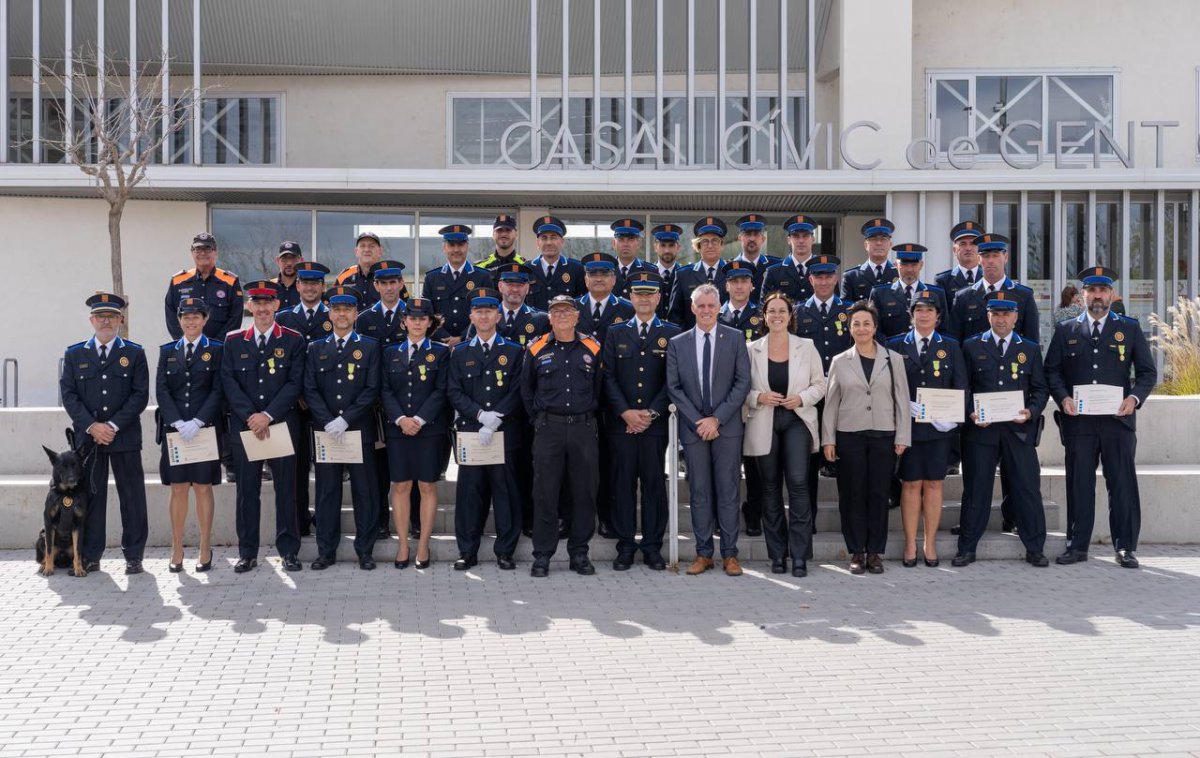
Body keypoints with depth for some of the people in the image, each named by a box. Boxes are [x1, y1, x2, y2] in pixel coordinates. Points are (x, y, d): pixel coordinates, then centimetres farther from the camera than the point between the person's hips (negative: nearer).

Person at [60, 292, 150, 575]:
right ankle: (90, 557, 10)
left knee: (132, 496, 0)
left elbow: (140, 395, -1)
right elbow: (69, 395, 3)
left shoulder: (134, 353, 6)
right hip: (87, 436, 1)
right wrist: (91, 426, -10)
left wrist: (114, 425, -11)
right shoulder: (74, 355, 10)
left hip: (125, 437, -1)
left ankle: (133, 556, 6)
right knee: (90, 496, 3)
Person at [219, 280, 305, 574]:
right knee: (247, 491, 5)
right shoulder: (234, 341, 9)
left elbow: (295, 383, -3)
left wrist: (268, 415, -13)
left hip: (282, 426, -1)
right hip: (244, 427, 2)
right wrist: (250, 416, -10)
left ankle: (288, 550, 9)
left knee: (286, 489, 1)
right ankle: (247, 552, 12)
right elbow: (228, 382, 2)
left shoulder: (293, 340, 3)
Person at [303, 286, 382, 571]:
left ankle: (365, 551, 9)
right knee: (327, 492, 5)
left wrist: (345, 420, -13)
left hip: (360, 432, -2)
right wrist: (328, 422, -10)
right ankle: (326, 550, 13)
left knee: (364, 492, 1)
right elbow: (310, 390, 5)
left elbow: (372, 390, -4)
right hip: (325, 431, 2)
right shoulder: (316, 349, 12)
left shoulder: (370, 347, 4)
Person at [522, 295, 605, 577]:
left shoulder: (592, 349, 6)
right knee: (545, 493, -1)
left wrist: (589, 414, 9)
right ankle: (542, 555, 6)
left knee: (584, 492, 3)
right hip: (549, 428, -1)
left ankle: (579, 553, 13)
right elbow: (526, 389, 15)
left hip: (584, 427, 1)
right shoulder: (538, 350, 5)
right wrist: (538, 417, 10)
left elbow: (599, 388, 14)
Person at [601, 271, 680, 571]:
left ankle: (653, 546, 9)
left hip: (656, 421, -1)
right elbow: (608, 377, 4)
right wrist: (625, 412, -8)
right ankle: (626, 545, 9)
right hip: (620, 421, 1)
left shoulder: (672, 334, 7)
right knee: (623, 483, 2)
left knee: (654, 482, 1)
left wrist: (652, 412, -9)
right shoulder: (615, 333, 11)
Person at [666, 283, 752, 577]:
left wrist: (717, 419, -10)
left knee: (728, 490, 1)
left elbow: (743, 382, -3)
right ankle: (703, 553, 11)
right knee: (699, 492, 4)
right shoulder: (677, 343, 7)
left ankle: (730, 553, 6)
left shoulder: (735, 338, 3)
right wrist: (698, 421, -7)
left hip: (727, 426, -1)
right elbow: (674, 387, 4)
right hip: (693, 427, 1)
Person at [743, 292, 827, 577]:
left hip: (797, 421, -1)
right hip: (764, 425, 1)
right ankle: (777, 554, 13)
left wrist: (801, 398, -10)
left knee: (798, 483, -14)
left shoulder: (806, 347, 6)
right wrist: (759, 397, -12)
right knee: (770, 488, 5)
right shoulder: (751, 349, 5)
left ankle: (799, 556, -10)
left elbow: (819, 384, 7)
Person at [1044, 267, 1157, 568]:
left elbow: (1148, 371, 8)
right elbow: (1052, 371, 8)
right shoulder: (1065, 330, 10)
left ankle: (1125, 547, 7)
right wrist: (1063, 398, -9)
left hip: (1118, 419, 0)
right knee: (1079, 484, 4)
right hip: (1078, 420, 1)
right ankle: (1077, 545, 12)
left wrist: (1135, 397, -10)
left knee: (1122, 484, 0)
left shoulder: (1130, 328, 9)